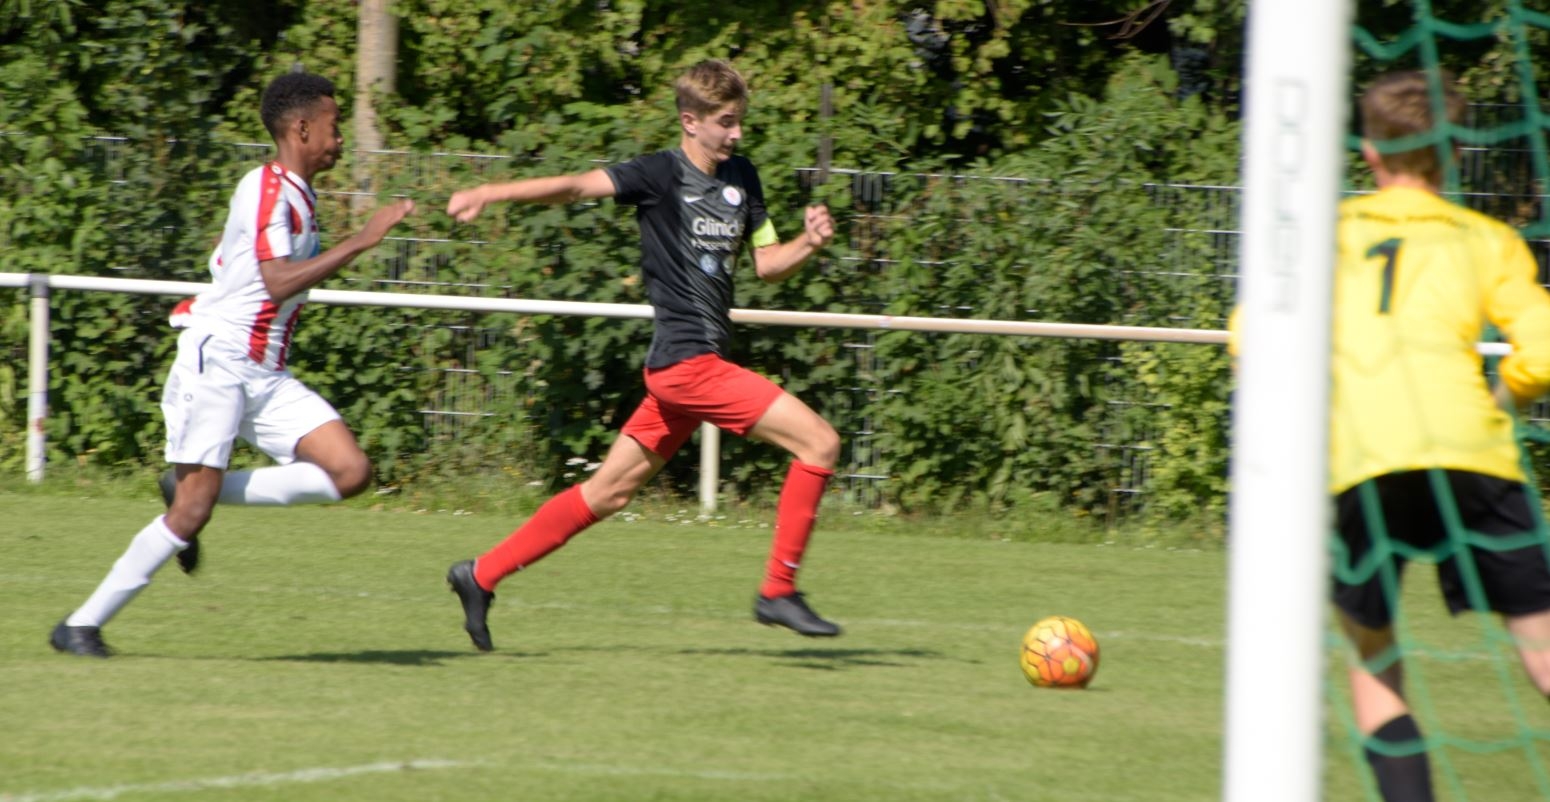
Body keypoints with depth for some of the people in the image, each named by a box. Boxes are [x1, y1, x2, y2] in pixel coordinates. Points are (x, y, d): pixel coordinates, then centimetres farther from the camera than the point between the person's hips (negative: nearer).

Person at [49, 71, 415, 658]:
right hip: (216, 362, -9)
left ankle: (199, 490, 3)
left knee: (350, 472, -8)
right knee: (191, 511, -13)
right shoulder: (266, 189, -13)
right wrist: (362, 241, -27)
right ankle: (82, 626, -2)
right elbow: (280, 282, -27)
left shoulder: (297, 195, 15)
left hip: (266, 377, 9)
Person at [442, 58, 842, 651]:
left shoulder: (741, 178, 14)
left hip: (697, 365, 8)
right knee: (819, 442, -12)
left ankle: (482, 575, 18)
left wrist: (808, 243, -1)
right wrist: (489, 194, -30)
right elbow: (578, 186, -18)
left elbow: (767, 263, 19)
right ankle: (778, 591, -5)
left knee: (611, 490, 12)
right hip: (687, 362, -8)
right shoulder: (662, 175, -9)